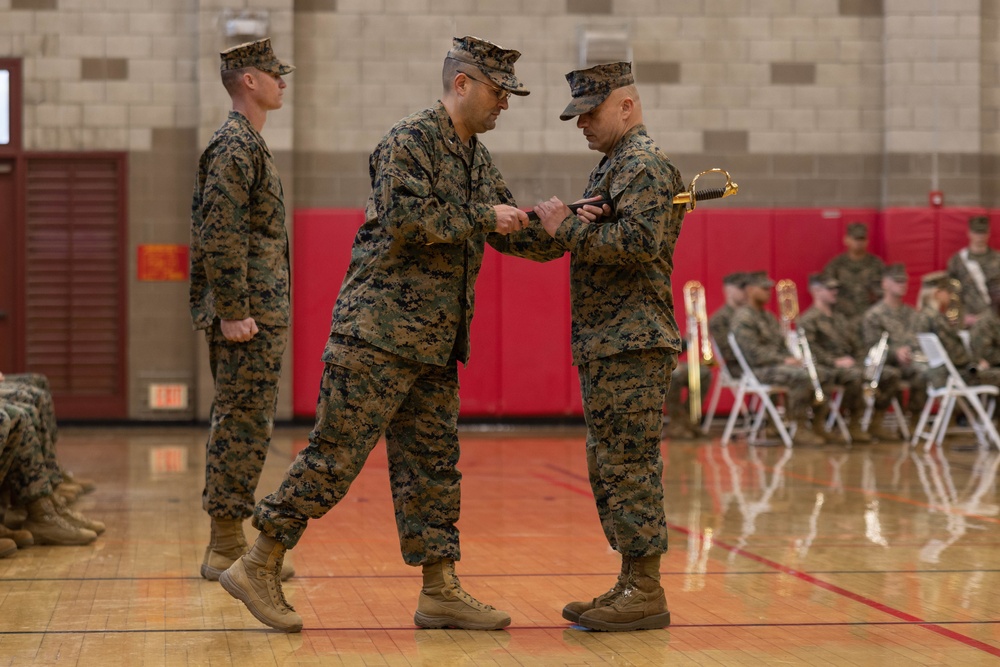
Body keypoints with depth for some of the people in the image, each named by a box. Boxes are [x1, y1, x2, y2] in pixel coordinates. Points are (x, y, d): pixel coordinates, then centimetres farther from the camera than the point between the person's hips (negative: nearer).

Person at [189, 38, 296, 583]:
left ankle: (226, 545, 18)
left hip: (258, 314, 10)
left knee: (237, 428, 12)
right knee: (244, 427, -7)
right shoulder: (235, 145, -13)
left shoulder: (246, 143, 19)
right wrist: (233, 312, -22)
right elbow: (220, 236, -21)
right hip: (250, 316, -10)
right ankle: (228, 550, -3)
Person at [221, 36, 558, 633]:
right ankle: (259, 566, 2)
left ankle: (441, 590, 14)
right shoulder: (409, 141, -9)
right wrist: (483, 218, -15)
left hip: (436, 343, 9)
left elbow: (515, 233, 21)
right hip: (380, 331, -9)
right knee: (336, 454, -7)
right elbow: (408, 216, -23)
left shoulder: (477, 159, 18)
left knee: (433, 465, 9)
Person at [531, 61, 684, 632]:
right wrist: (570, 227, -1)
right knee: (610, 466, 13)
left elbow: (638, 242, -24)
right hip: (607, 344, 11)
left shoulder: (644, 164, -10)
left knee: (629, 466, -8)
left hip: (632, 345, -11)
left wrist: (567, 228, -17)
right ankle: (632, 585, 19)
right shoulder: (617, 164, 22)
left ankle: (647, 594, -4)